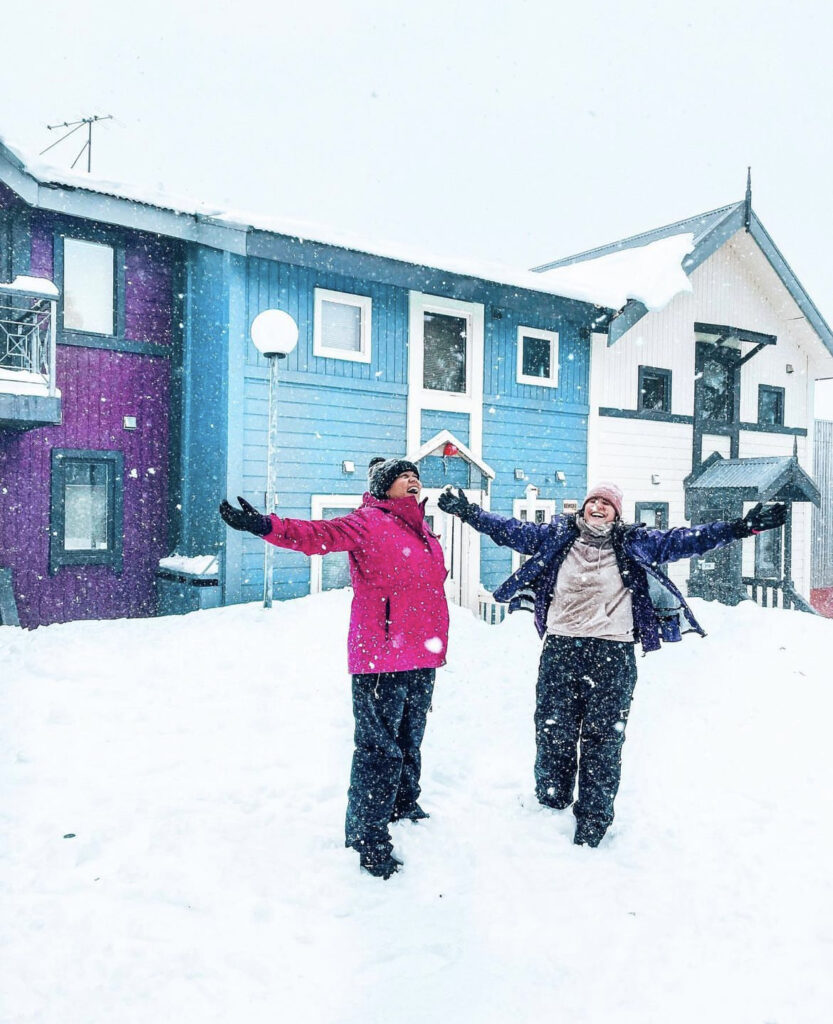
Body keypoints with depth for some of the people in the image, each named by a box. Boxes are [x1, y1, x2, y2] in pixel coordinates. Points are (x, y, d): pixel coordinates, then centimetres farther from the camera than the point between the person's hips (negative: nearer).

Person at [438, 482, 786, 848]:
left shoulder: (635, 543, 8)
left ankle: (592, 823, 15)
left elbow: (685, 540, 5)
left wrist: (742, 527, -3)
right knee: (552, 733, 6)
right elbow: (511, 530, 12)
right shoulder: (556, 535, 11)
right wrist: (469, 512, 6)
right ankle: (549, 808, 23)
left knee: (602, 739, 3)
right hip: (560, 650, 1)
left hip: (612, 654, -1)